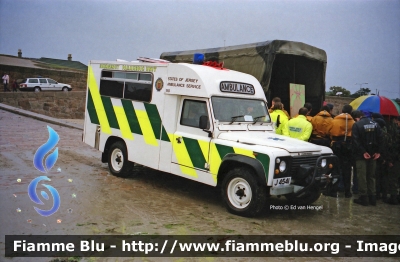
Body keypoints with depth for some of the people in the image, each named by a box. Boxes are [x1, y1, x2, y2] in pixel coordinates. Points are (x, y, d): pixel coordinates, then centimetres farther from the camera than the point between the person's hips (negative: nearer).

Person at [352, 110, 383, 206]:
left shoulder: (356, 125, -5)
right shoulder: (375, 124, 10)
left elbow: (356, 140, -14)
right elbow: (380, 138, 3)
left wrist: (363, 152, -14)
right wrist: (378, 151, 0)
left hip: (361, 155, -5)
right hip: (373, 154, 5)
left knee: (362, 176, -1)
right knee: (371, 176, 12)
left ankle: (363, 197, -1)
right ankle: (372, 197, 13)